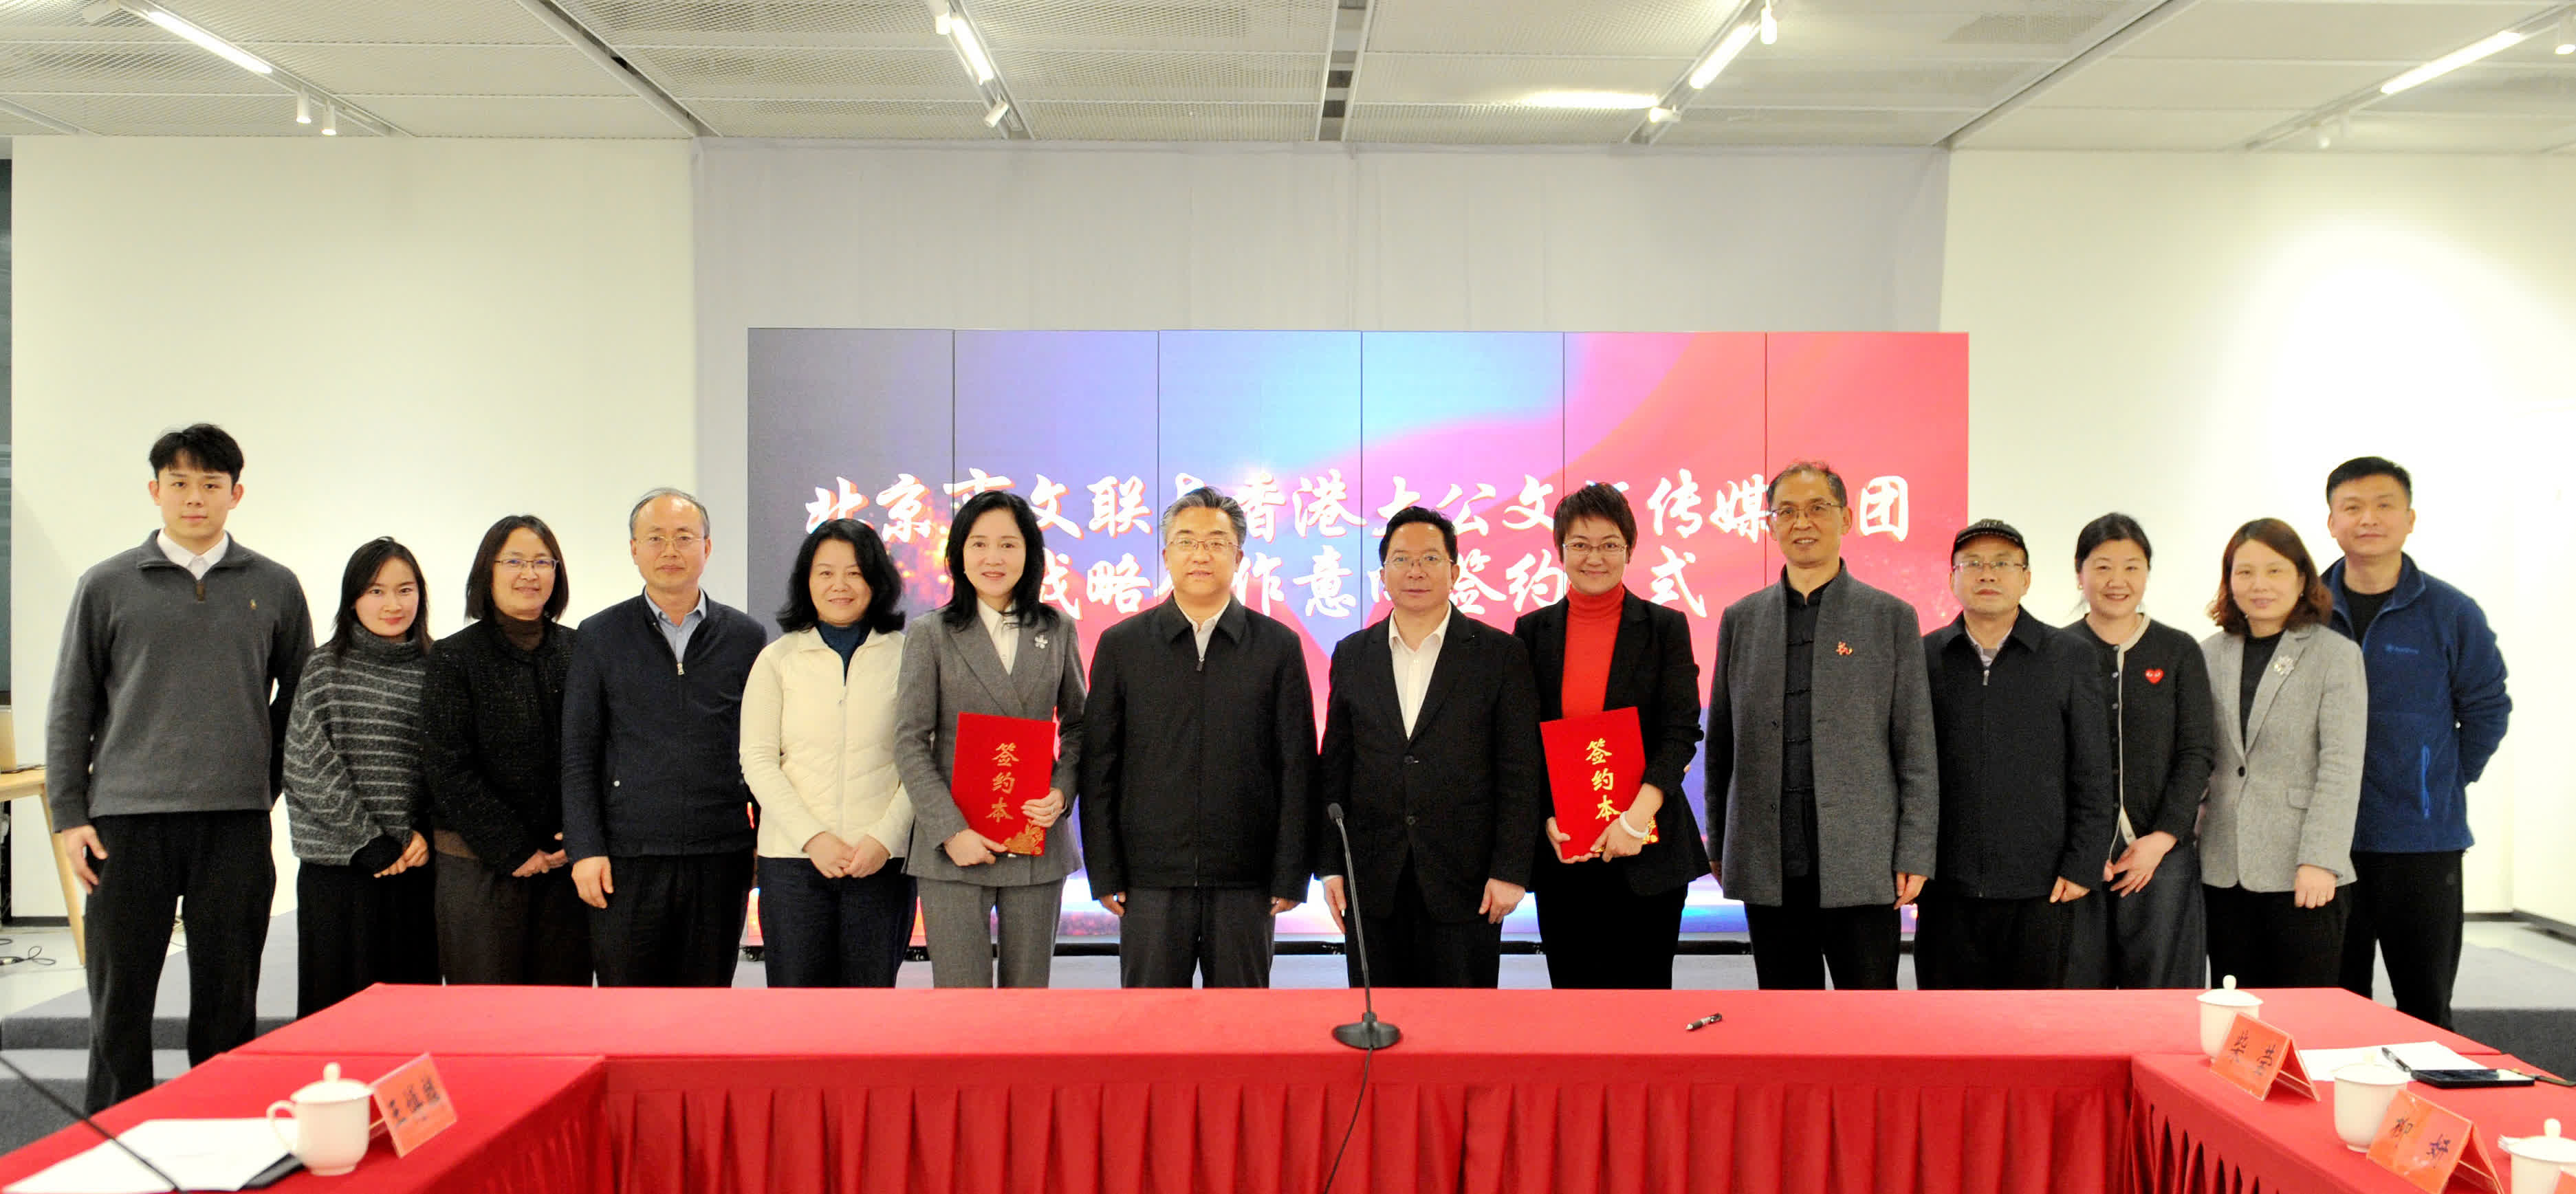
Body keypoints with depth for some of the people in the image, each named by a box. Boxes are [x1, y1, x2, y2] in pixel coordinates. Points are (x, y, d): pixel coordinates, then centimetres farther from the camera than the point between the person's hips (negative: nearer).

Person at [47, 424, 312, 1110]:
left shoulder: (275, 588, 7)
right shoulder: (107, 586, 5)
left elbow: (296, 700, 13)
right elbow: (71, 707, 6)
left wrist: (269, 787, 7)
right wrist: (67, 816, 1)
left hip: (237, 822, 1)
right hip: (127, 820, 0)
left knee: (228, 1000, 6)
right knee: (121, 998, 5)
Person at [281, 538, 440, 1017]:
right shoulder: (326, 669, 3)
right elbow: (310, 768, -4)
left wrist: (427, 835, -6)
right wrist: (368, 842, -10)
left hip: (414, 866, 2)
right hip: (338, 865, -2)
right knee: (339, 1001, 0)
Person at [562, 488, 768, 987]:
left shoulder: (746, 638, 9)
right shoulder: (599, 636, 6)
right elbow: (578, 755, 4)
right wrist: (585, 849, -4)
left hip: (720, 859, 1)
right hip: (627, 860, -1)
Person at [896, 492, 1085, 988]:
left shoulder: (1057, 632, 8)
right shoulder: (931, 636, 1)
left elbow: (1077, 726, 15)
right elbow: (910, 743, -2)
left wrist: (1062, 791, -4)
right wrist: (951, 830, -11)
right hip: (953, 849, -2)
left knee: (1028, 989, 8)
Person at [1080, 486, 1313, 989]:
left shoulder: (1279, 646, 6)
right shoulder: (1121, 645, 6)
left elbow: (1297, 768, 4)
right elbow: (1099, 767, 5)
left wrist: (1291, 875, -1)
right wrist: (1105, 873, 0)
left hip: (1246, 883, 0)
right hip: (1151, 877, 0)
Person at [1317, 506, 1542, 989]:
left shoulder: (1501, 655, 1)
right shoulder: (1352, 656, 10)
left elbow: (1522, 773, -2)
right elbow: (1335, 769, 11)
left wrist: (1510, 871, -8)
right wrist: (1331, 866, 5)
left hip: (1465, 883, -2)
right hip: (1373, 885, 2)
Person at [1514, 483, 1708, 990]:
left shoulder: (1665, 628, 3)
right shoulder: (1533, 631, 8)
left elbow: (1681, 731, -5)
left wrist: (1636, 817, -17)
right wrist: (1548, 819, -7)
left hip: (1647, 851, -1)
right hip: (1562, 852, 2)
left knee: (1643, 990, 0)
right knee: (1573, 989, 5)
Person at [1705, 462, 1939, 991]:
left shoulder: (1892, 618, 4)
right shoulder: (1741, 620, 10)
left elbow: (1917, 749, 1)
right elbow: (1721, 744, 13)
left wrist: (1915, 855, -4)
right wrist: (1718, 844, 9)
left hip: (1860, 867, -2)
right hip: (1766, 866, 2)